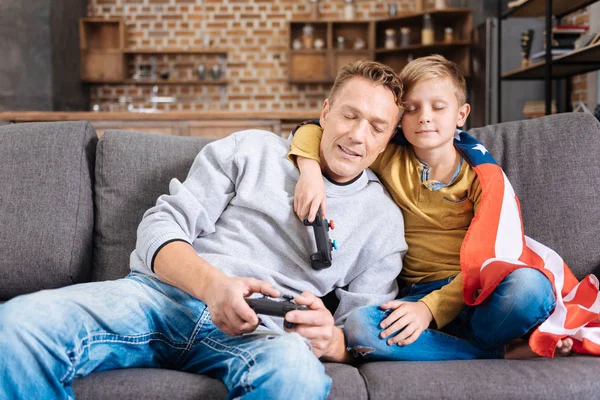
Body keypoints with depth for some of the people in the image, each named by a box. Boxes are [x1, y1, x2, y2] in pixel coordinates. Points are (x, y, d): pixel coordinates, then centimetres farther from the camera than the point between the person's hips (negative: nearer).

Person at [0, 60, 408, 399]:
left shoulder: (384, 218, 15)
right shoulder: (251, 149, 14)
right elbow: (161, 226, 5)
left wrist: (330, 339, -15)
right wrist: (211, 283, -16)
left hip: (264, 332, 0)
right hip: (166, 294, 1)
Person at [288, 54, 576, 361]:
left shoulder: (481, 174, 1)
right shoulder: (390, 159, 8)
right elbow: (314, 131, 11)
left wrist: (430, 308, -20)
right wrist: (310, 172, -12)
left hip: (478, 293, -2)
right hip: (418, 292, 3)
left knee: (528, 284, -36)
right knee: (359, 326, -31)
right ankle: (501, 354, -20)